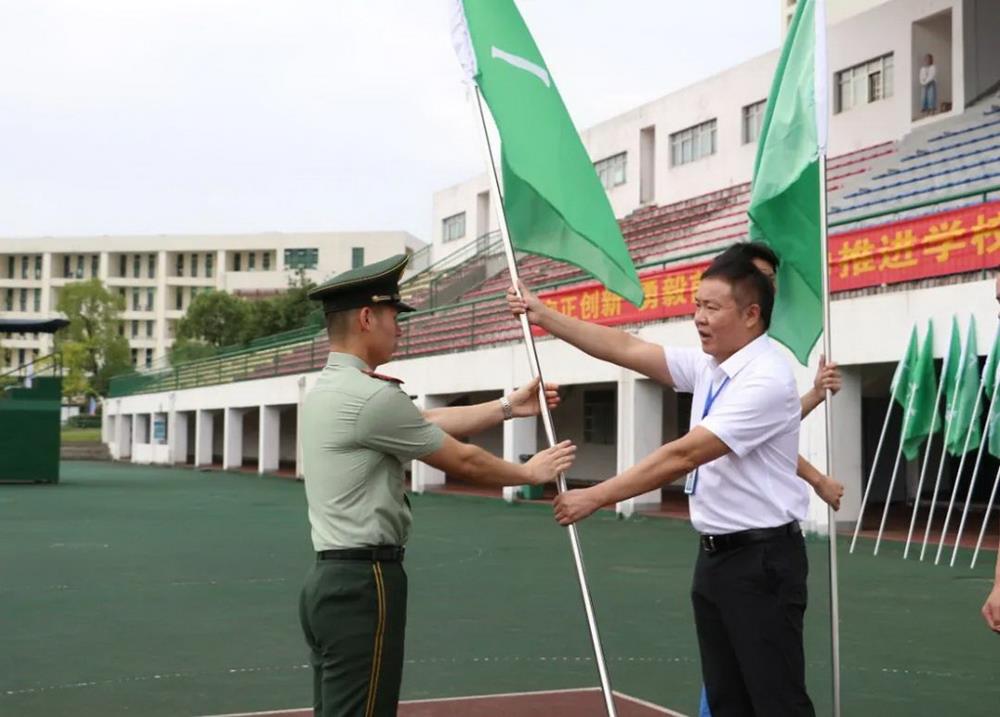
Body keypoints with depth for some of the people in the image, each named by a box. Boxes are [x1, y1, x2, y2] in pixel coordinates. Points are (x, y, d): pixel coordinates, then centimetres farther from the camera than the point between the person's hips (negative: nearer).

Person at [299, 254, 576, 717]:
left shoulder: (326, 390, 13)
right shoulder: (372, 396, -17)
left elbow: (430, 422, 16)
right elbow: (463, 461, -7)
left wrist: (509, 406, 20)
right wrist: (531, 473, 9)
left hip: (330, 579, 10)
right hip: (364, 581, -10)